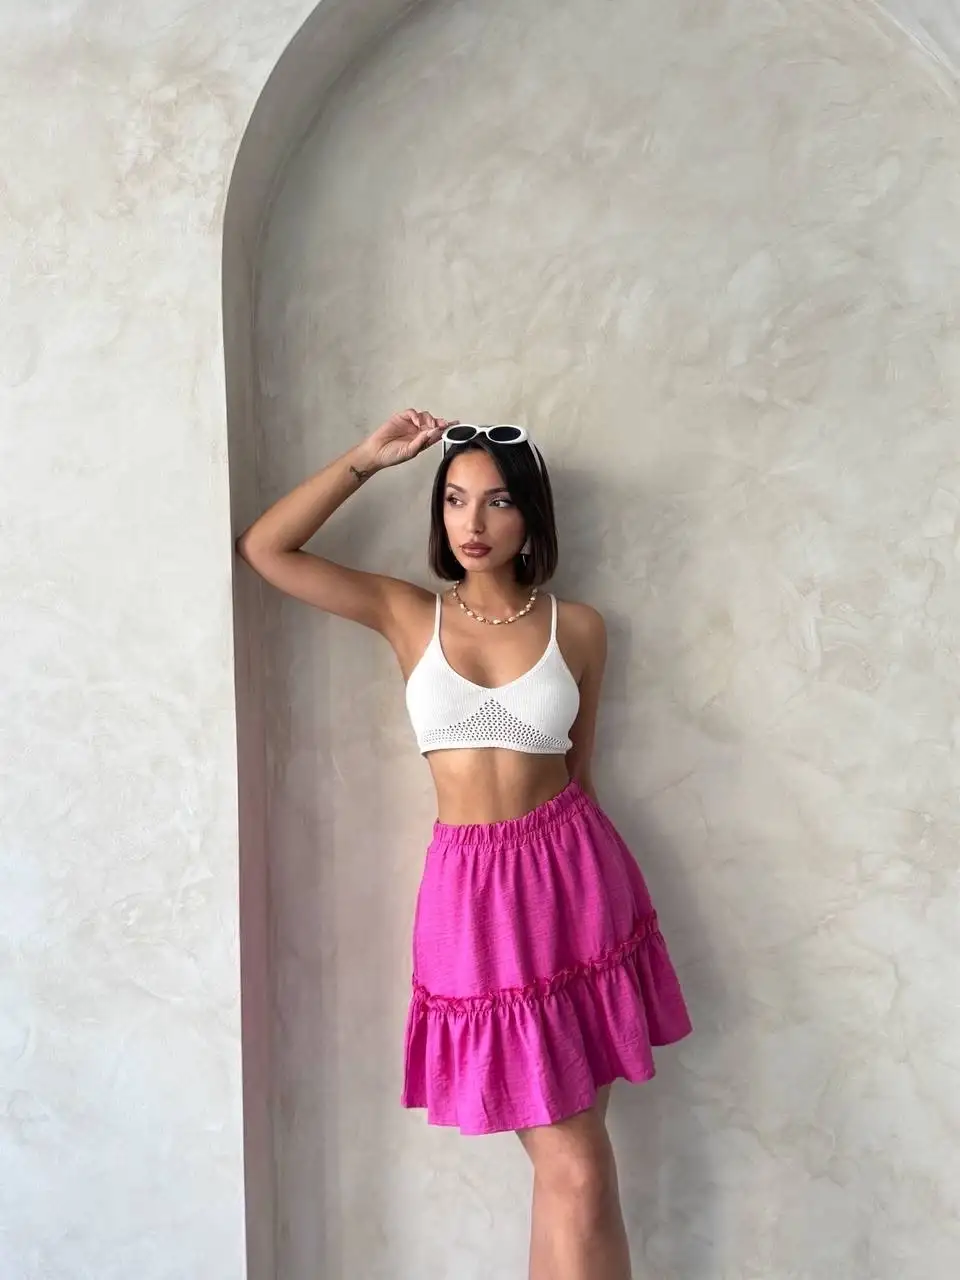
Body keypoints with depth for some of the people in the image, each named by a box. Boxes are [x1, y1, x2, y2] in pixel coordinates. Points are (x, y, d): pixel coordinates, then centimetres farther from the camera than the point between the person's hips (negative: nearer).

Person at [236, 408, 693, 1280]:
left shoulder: (577, 626, 2)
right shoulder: (405, 614, 2)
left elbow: (579, 767, 10)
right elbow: (262, 548, -1)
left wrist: (576, 870, 13)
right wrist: (367, 461, -4)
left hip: (573, 877, 1)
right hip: (474, 890, -1)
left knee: (574, 1161, 9)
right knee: (574, 1169, 3)